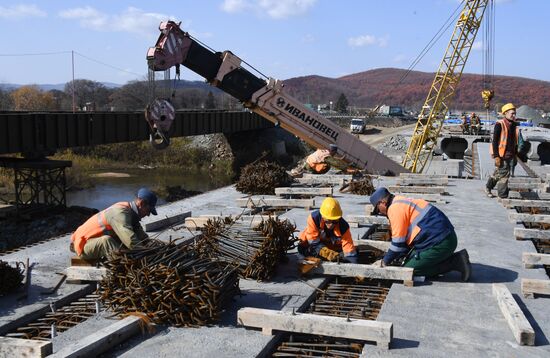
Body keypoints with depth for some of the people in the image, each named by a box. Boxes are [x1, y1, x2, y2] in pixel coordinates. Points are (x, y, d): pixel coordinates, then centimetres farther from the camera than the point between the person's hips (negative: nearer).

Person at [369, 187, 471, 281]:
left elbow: (398, 242, -11)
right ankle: (456, 259, 8)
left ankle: (455, 262, -6)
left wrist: (385, 262, 2)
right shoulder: (402, 203, 20)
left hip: (439, 243, -10)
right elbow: (406, 237, 25)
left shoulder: (395, 209, -11)